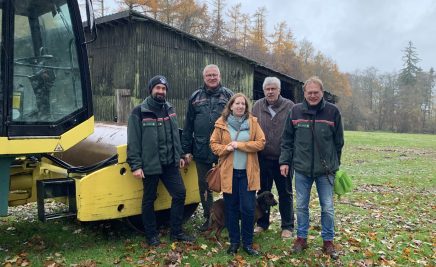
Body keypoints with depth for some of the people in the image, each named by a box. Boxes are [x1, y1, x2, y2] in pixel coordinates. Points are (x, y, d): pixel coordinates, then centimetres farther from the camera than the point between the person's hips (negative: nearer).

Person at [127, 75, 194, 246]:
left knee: (180, 193, 5)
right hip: (149, 165, -5)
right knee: (149, 200, 8)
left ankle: (176, 232, 20)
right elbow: (133, 142, -11)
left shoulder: (169, 110, 8)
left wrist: (179, 156, 14)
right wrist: (135, 165, -15)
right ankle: (151, 235, 25)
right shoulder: (139, 112, -10)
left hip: (169, 163, 6)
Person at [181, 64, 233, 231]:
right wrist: (186, 150, 6)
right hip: (201, 150, 3)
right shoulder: (195, 97, 9)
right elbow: (188, 125, 10)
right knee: (204, 185, 11)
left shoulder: (228, 95, 4)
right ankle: (208, 218, 27)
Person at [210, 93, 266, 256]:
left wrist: (239, 145, -14)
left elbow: (261, 143, -5)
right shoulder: (221, 123, 2)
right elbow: (214, 144, 4)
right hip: (229, 172, 1)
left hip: (248, 172, -1)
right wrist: (226, 148, -15)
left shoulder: (252, 122, 1)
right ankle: (234, 241, 25)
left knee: (248, 208, 0)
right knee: (231, 208, 9)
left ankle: (247, 243, 17)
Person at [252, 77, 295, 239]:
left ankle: (287, 226, 24)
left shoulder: (289, 106, -4)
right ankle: (262, 223, 31)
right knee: (263, 192, 15)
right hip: (262, 158, 3)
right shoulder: (257, 107, 3)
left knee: (285, 193, 10)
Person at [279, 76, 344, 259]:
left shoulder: (332, 111, -4)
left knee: (327, 207, 8)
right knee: (301, 206, 11)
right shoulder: (295, 111, -1)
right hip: (301, 168, 1)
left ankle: (328, 241, 24)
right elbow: (287, 139, 4)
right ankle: (301, 238, 27)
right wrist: (284, 161, 0)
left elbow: (339, 141, 3)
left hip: (325, 170, -1)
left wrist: (334, 163, 7)